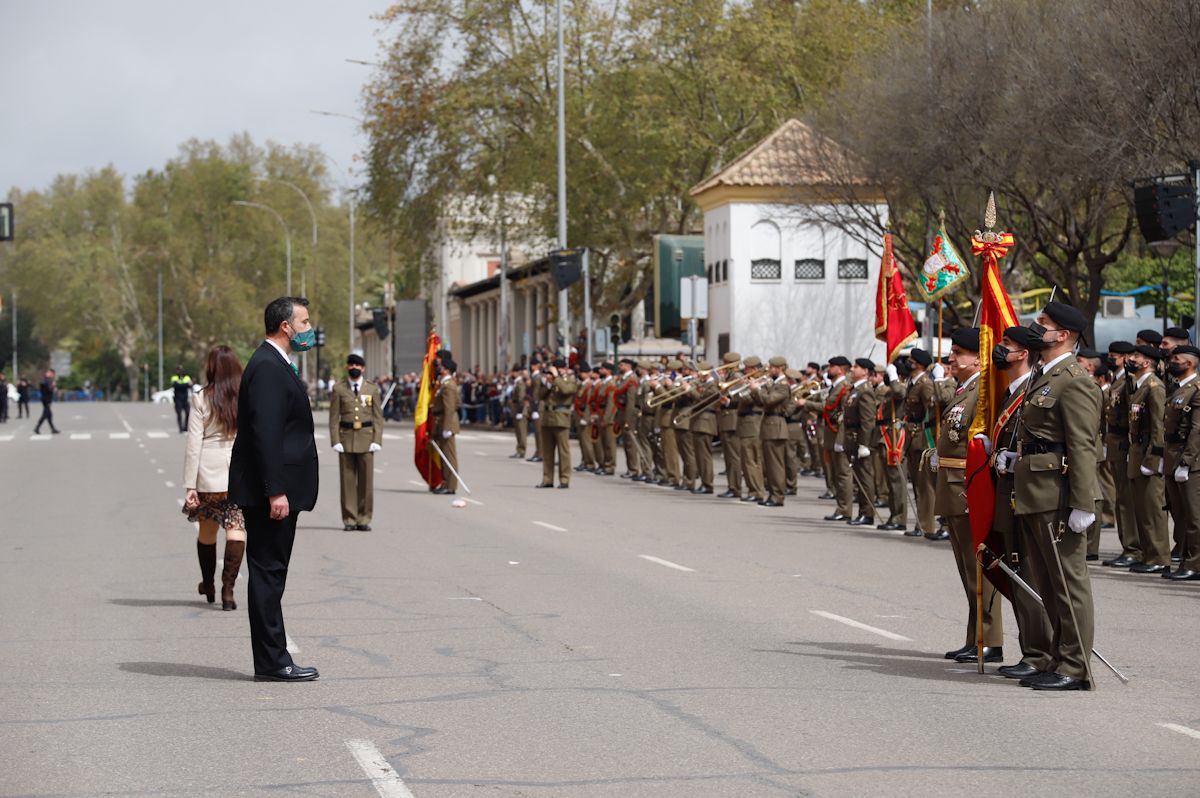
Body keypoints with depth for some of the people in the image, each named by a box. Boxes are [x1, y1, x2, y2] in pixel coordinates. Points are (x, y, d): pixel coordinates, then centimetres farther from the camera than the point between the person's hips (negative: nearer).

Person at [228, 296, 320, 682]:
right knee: (268, 574, -6)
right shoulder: (267, 368, -15)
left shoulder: (275, 365, 19)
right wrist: (275, 491, -24)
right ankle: (271, 662, -4)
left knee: (270, 574, 11)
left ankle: (272, 660, 15)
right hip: (269, 492, -11)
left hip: (277, 490, 11)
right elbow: (265, 433, -22)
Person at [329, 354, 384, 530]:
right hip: (346, 437, -1)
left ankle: (364, 520, 7)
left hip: (366, 437, 1)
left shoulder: (372, 389, 7)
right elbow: (334, 417, 3)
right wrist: (335, 441, -6)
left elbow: (378, 417, 6)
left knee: (366, 480, 0)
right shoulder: (338, 388, 5)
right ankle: (349, 519, 6)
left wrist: (377, 440, -4)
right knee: (347, 480, 0)